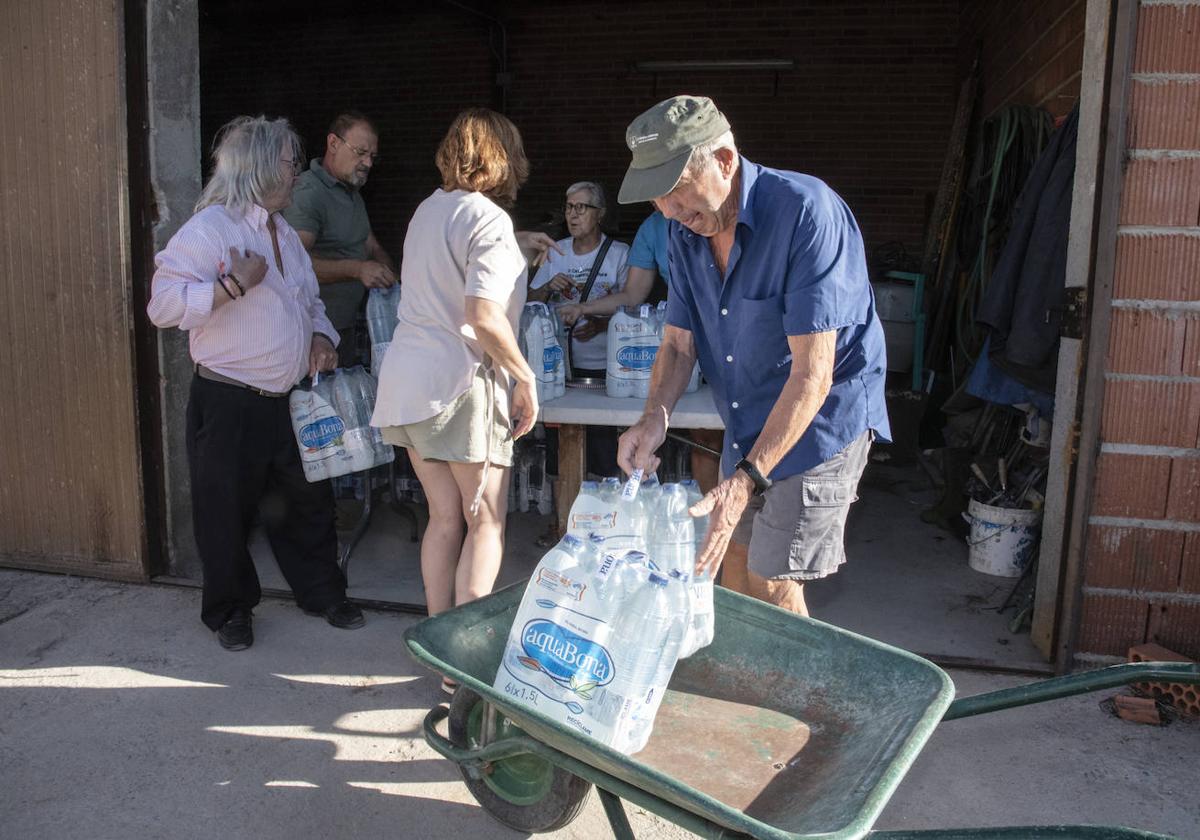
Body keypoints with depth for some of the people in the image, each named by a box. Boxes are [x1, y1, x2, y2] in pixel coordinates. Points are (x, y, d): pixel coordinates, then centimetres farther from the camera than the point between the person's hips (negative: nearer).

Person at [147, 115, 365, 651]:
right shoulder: (211, 227, -13)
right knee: (227, 511, 7)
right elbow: (162, 304, -20)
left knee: (308, 502, 15)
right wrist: (234, 284, -25)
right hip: (229, 403, -7)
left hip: (289, 400, 7)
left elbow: (309, 301, 25)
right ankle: (230, 610, 26)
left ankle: (323, 593, 32)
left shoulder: (284, 234, 14)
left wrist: (321, 336, 5)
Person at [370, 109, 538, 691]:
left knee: (445, 516, 14)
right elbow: (484, 317, -23)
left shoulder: (429, 209, 15)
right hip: (461, 381, -8)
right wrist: (524, 377, -10)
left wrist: (518, 253, 36)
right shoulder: (488, 220, -12)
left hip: (406, 378, 8)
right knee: (486, 520, 2)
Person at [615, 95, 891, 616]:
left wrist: (749, 479, -34)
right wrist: (654, 416, -16)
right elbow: (678, 341, 4)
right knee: (733, 562, 16)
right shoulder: (686, 228, -2)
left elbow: (812, 373, -29)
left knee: (771, 591, -4)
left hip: (819, 420, -7)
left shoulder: (807, 212, -26)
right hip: (746, 425, 7)